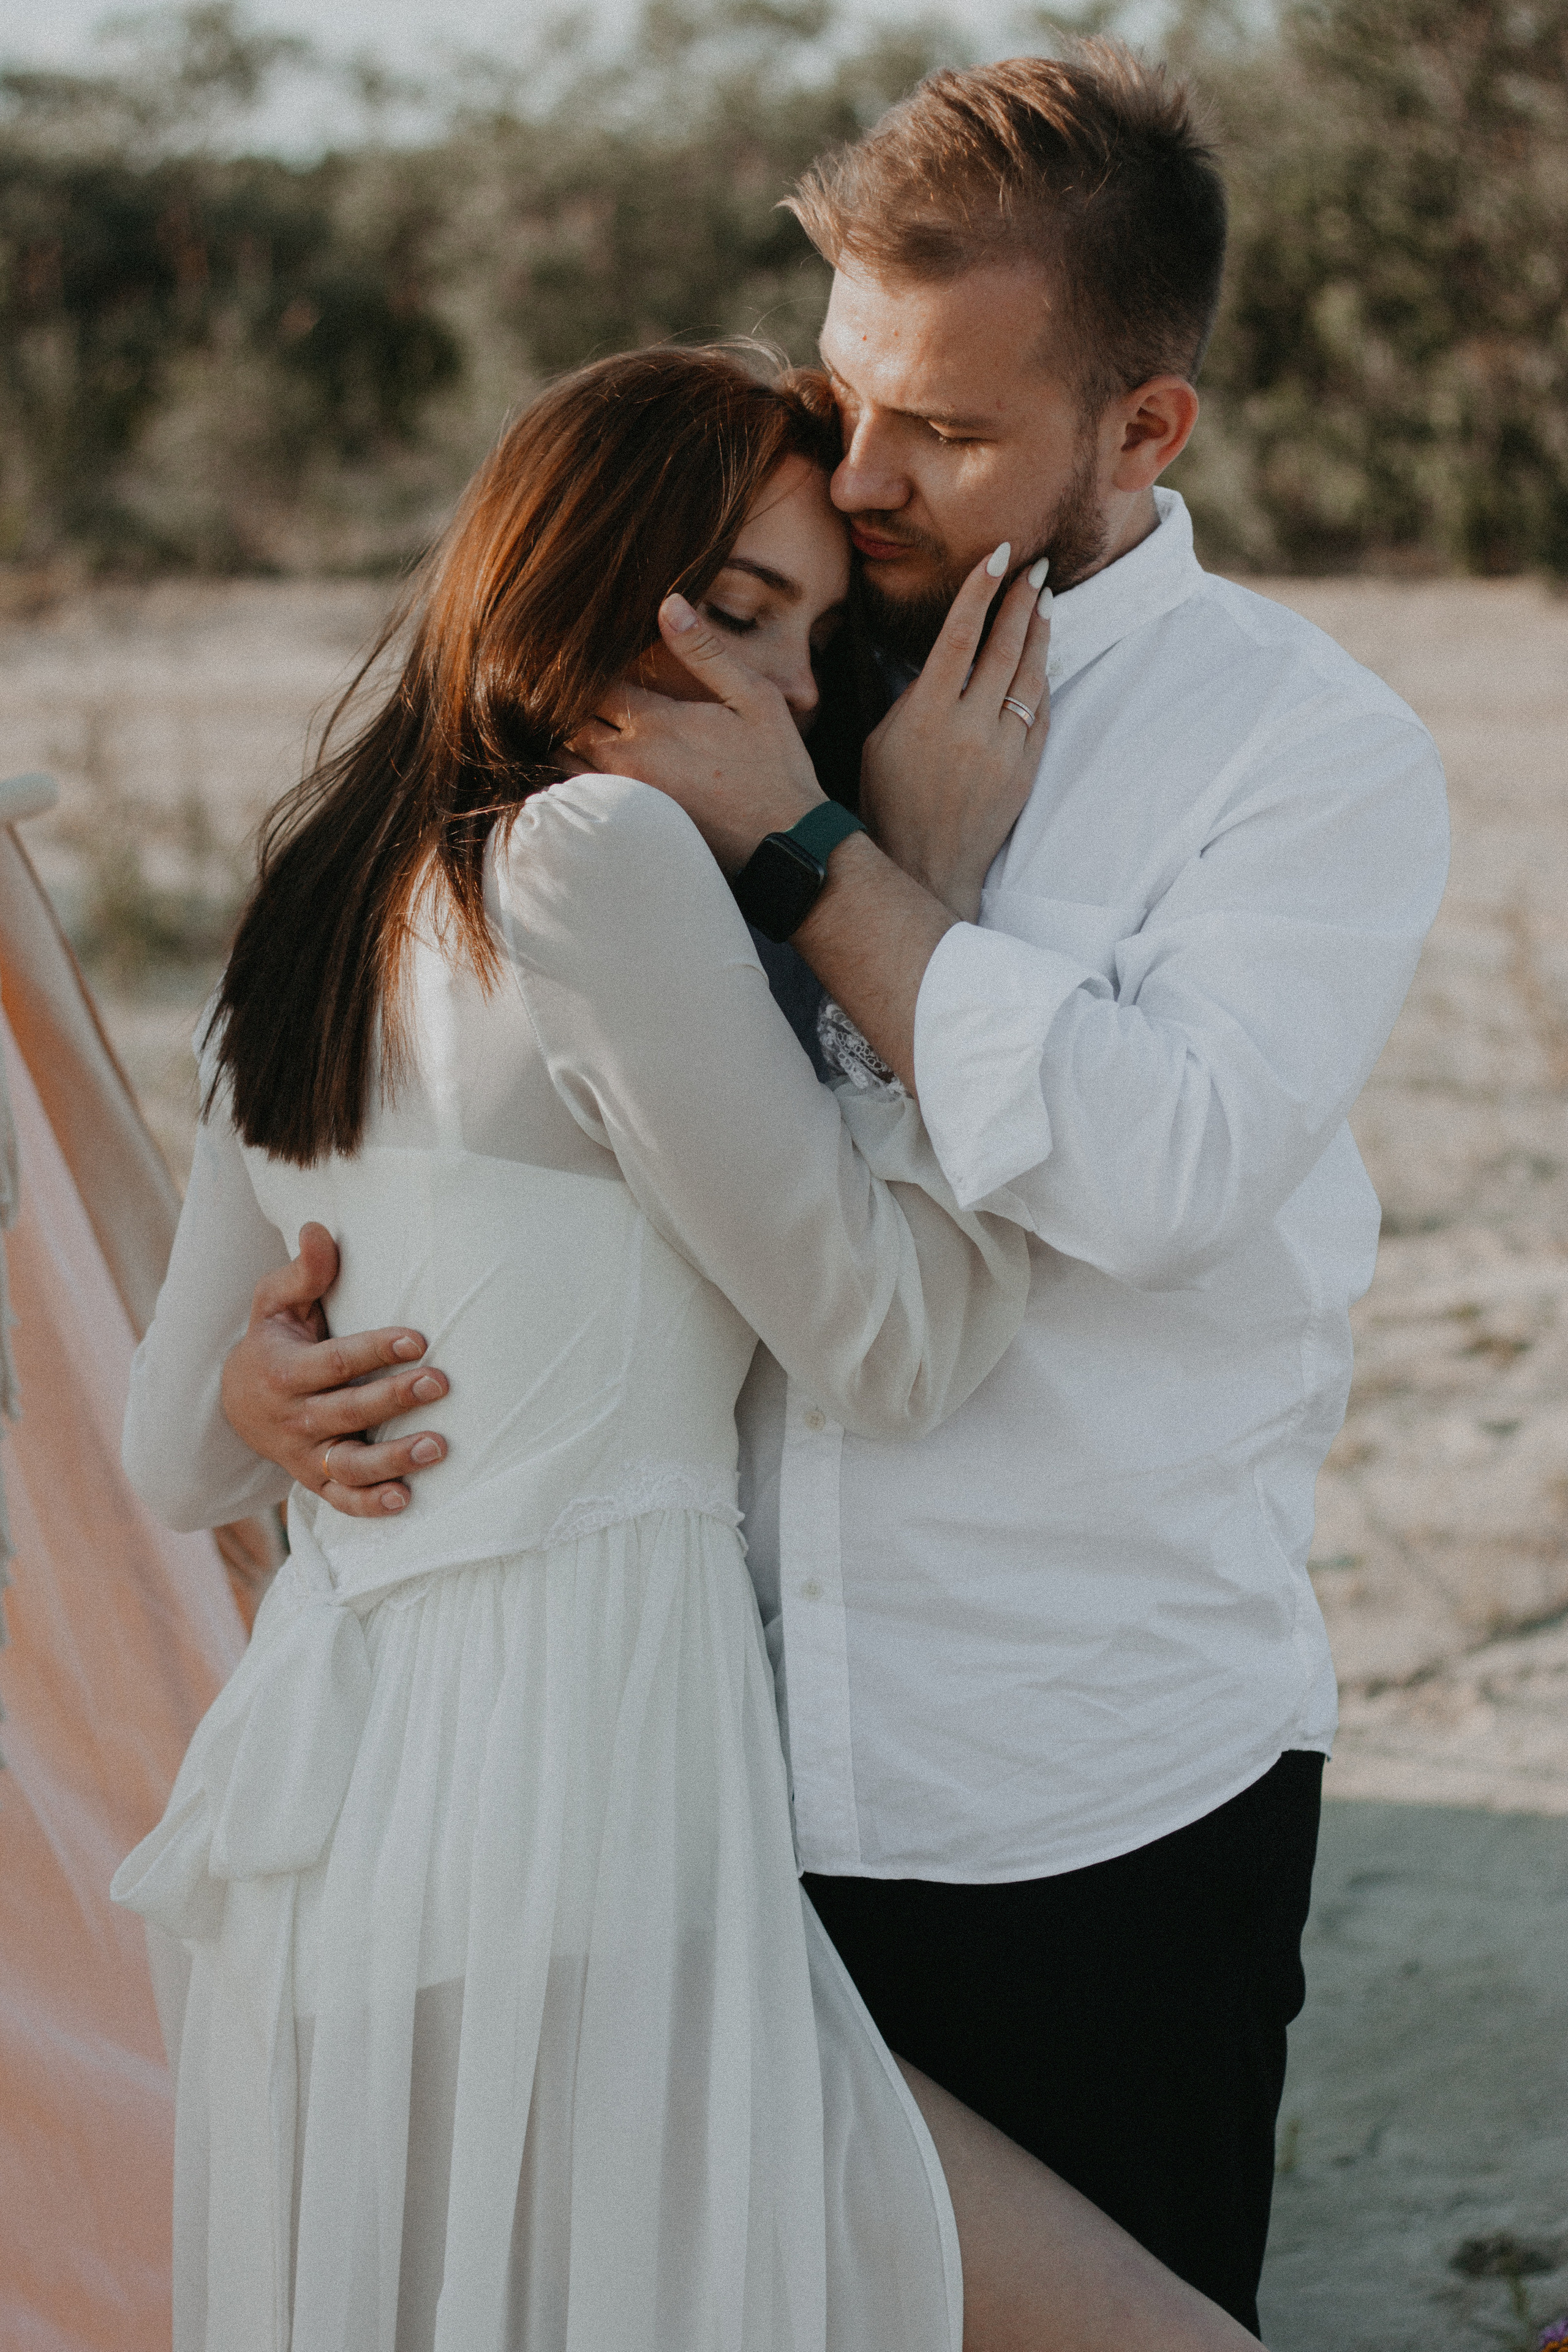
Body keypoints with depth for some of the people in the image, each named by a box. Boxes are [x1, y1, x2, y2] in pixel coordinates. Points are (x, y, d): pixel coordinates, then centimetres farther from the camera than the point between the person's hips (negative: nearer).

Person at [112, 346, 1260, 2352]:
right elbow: (895, 1347, -9)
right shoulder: (599, 854, -13)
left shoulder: (329, 902, 14)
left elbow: (180, 1453, 18)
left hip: (339, 1824, 10)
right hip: (562, 1813, -10)